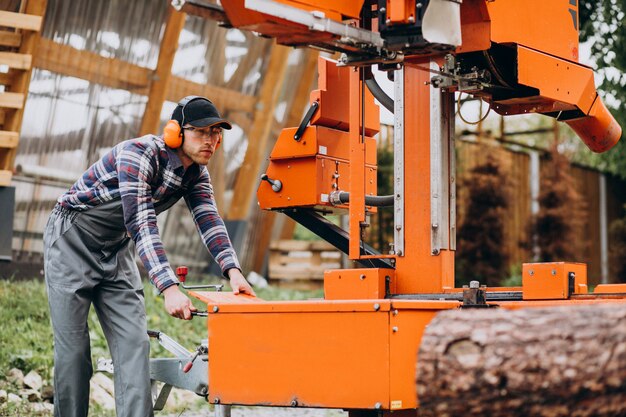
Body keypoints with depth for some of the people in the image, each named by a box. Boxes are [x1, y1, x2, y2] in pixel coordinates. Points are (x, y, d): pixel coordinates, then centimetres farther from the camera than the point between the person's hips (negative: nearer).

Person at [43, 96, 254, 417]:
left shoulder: (196, 172, -3)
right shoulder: (139, 153, -27)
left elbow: (208, 219, -15)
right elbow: (141, 224, -36)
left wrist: (232, 271, -33)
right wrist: (169, 289, -46)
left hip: (117, 250, 7)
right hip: (72, 242, -7)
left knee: (133, 342, -6)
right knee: (73, 346, -4)